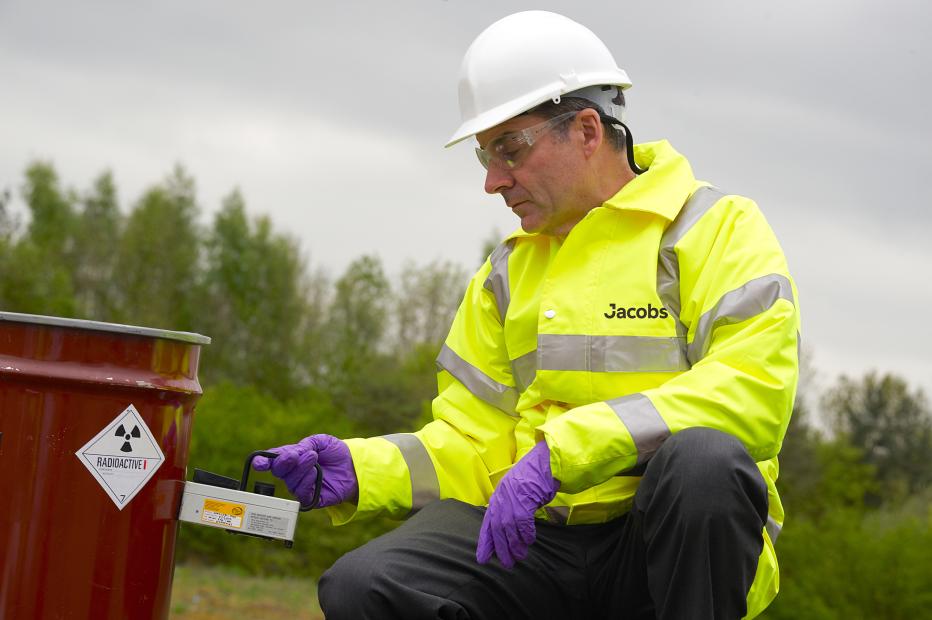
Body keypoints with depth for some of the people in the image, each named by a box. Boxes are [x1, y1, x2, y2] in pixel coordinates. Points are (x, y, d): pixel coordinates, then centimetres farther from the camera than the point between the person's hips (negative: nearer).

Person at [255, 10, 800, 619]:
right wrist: (358, 471, -5)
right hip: (543, 538, 4)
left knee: (703, 457, -38)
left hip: (681, 543, -4)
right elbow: (473, 440, 16)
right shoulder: (507, 273, 20)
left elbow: (754, 389, -17)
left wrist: (561, 452, -23)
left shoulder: (718, 228, 0)